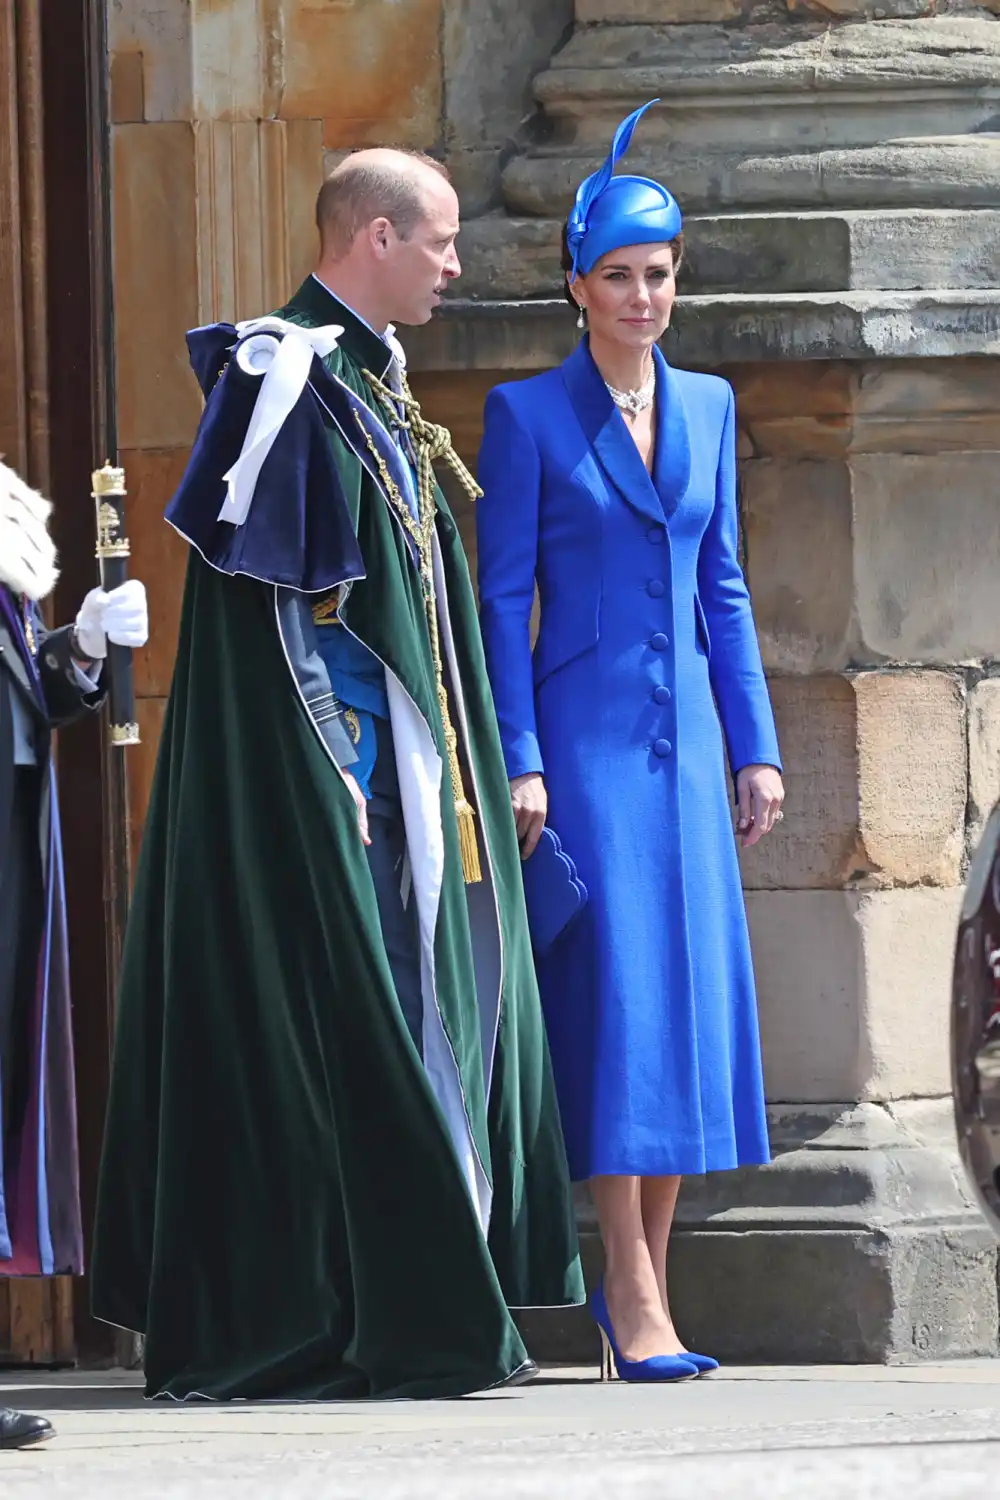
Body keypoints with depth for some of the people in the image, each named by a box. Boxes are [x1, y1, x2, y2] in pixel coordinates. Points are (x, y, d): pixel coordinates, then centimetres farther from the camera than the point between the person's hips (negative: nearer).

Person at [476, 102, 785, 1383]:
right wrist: (518, 762, -12)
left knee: (693, 995, 2)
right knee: (615, 990, -11)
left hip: (683, 735, 5)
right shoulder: (528, 414, -3)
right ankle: (632, 1293, -12)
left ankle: (646, 1271, 9)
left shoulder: (706, 407, 12)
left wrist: (755, 745, 11)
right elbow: (501, 598, -4)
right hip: (584, 734, -5)